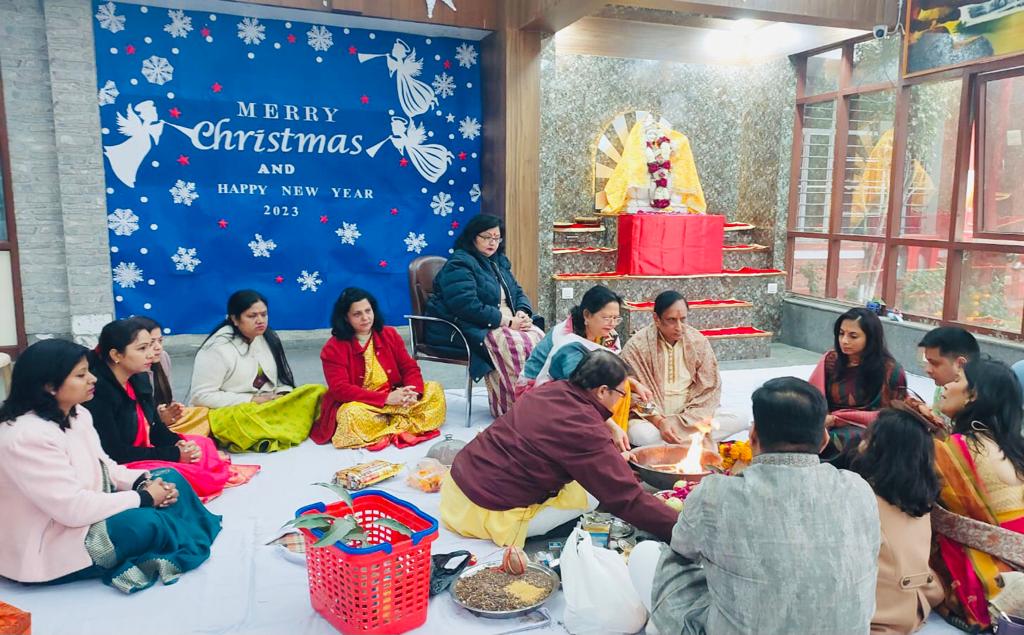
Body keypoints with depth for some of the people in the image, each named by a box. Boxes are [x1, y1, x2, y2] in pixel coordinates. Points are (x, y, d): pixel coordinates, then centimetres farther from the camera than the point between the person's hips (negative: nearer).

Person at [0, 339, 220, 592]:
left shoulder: (77, 413, 2)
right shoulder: (27, 437, -28)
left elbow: (102, 466, 10)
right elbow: (74, 508, -30)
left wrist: (143, 481, -9)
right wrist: (144, 498, -21)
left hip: (89, 509, 10)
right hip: (49, 547, -10)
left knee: (170, 478, 3)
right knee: (147, 523, -29)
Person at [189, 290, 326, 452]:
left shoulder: (268, 337, 6)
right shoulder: (217, 347, -13)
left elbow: (283, 379, 14)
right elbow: (201, 396, -16)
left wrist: (283, 396, -10)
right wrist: (252, 401, -18)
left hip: (271, 405, 7)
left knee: (318, 392, -16)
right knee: (239, 419, -43)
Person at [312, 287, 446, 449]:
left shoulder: (390, 335, 5)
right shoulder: (333, 348, -9)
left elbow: (409, 368, 1)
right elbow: (340, 389, -19)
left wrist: (412, 391, -23)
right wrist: (386, 398, -28)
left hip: (395, 399, 4)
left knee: (435, 390, -12)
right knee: (352, 415, -38)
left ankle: (392, 423, -24)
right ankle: (402, 422, -15)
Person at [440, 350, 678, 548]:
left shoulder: (551, 388, 2)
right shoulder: (584, 432, -20)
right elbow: (627, 499, -16)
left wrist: (609, 428, 16)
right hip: (485, 516, -8)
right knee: (593, 492, -4)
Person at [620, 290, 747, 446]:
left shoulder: (698, 341, -2)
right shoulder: (637, 346, -12)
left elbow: (710, 388, 0)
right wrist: (659, 421, -25)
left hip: (689, 413, 4)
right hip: (652, 415, -4)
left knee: (737, 422, -15)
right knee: (641, 434, -35)